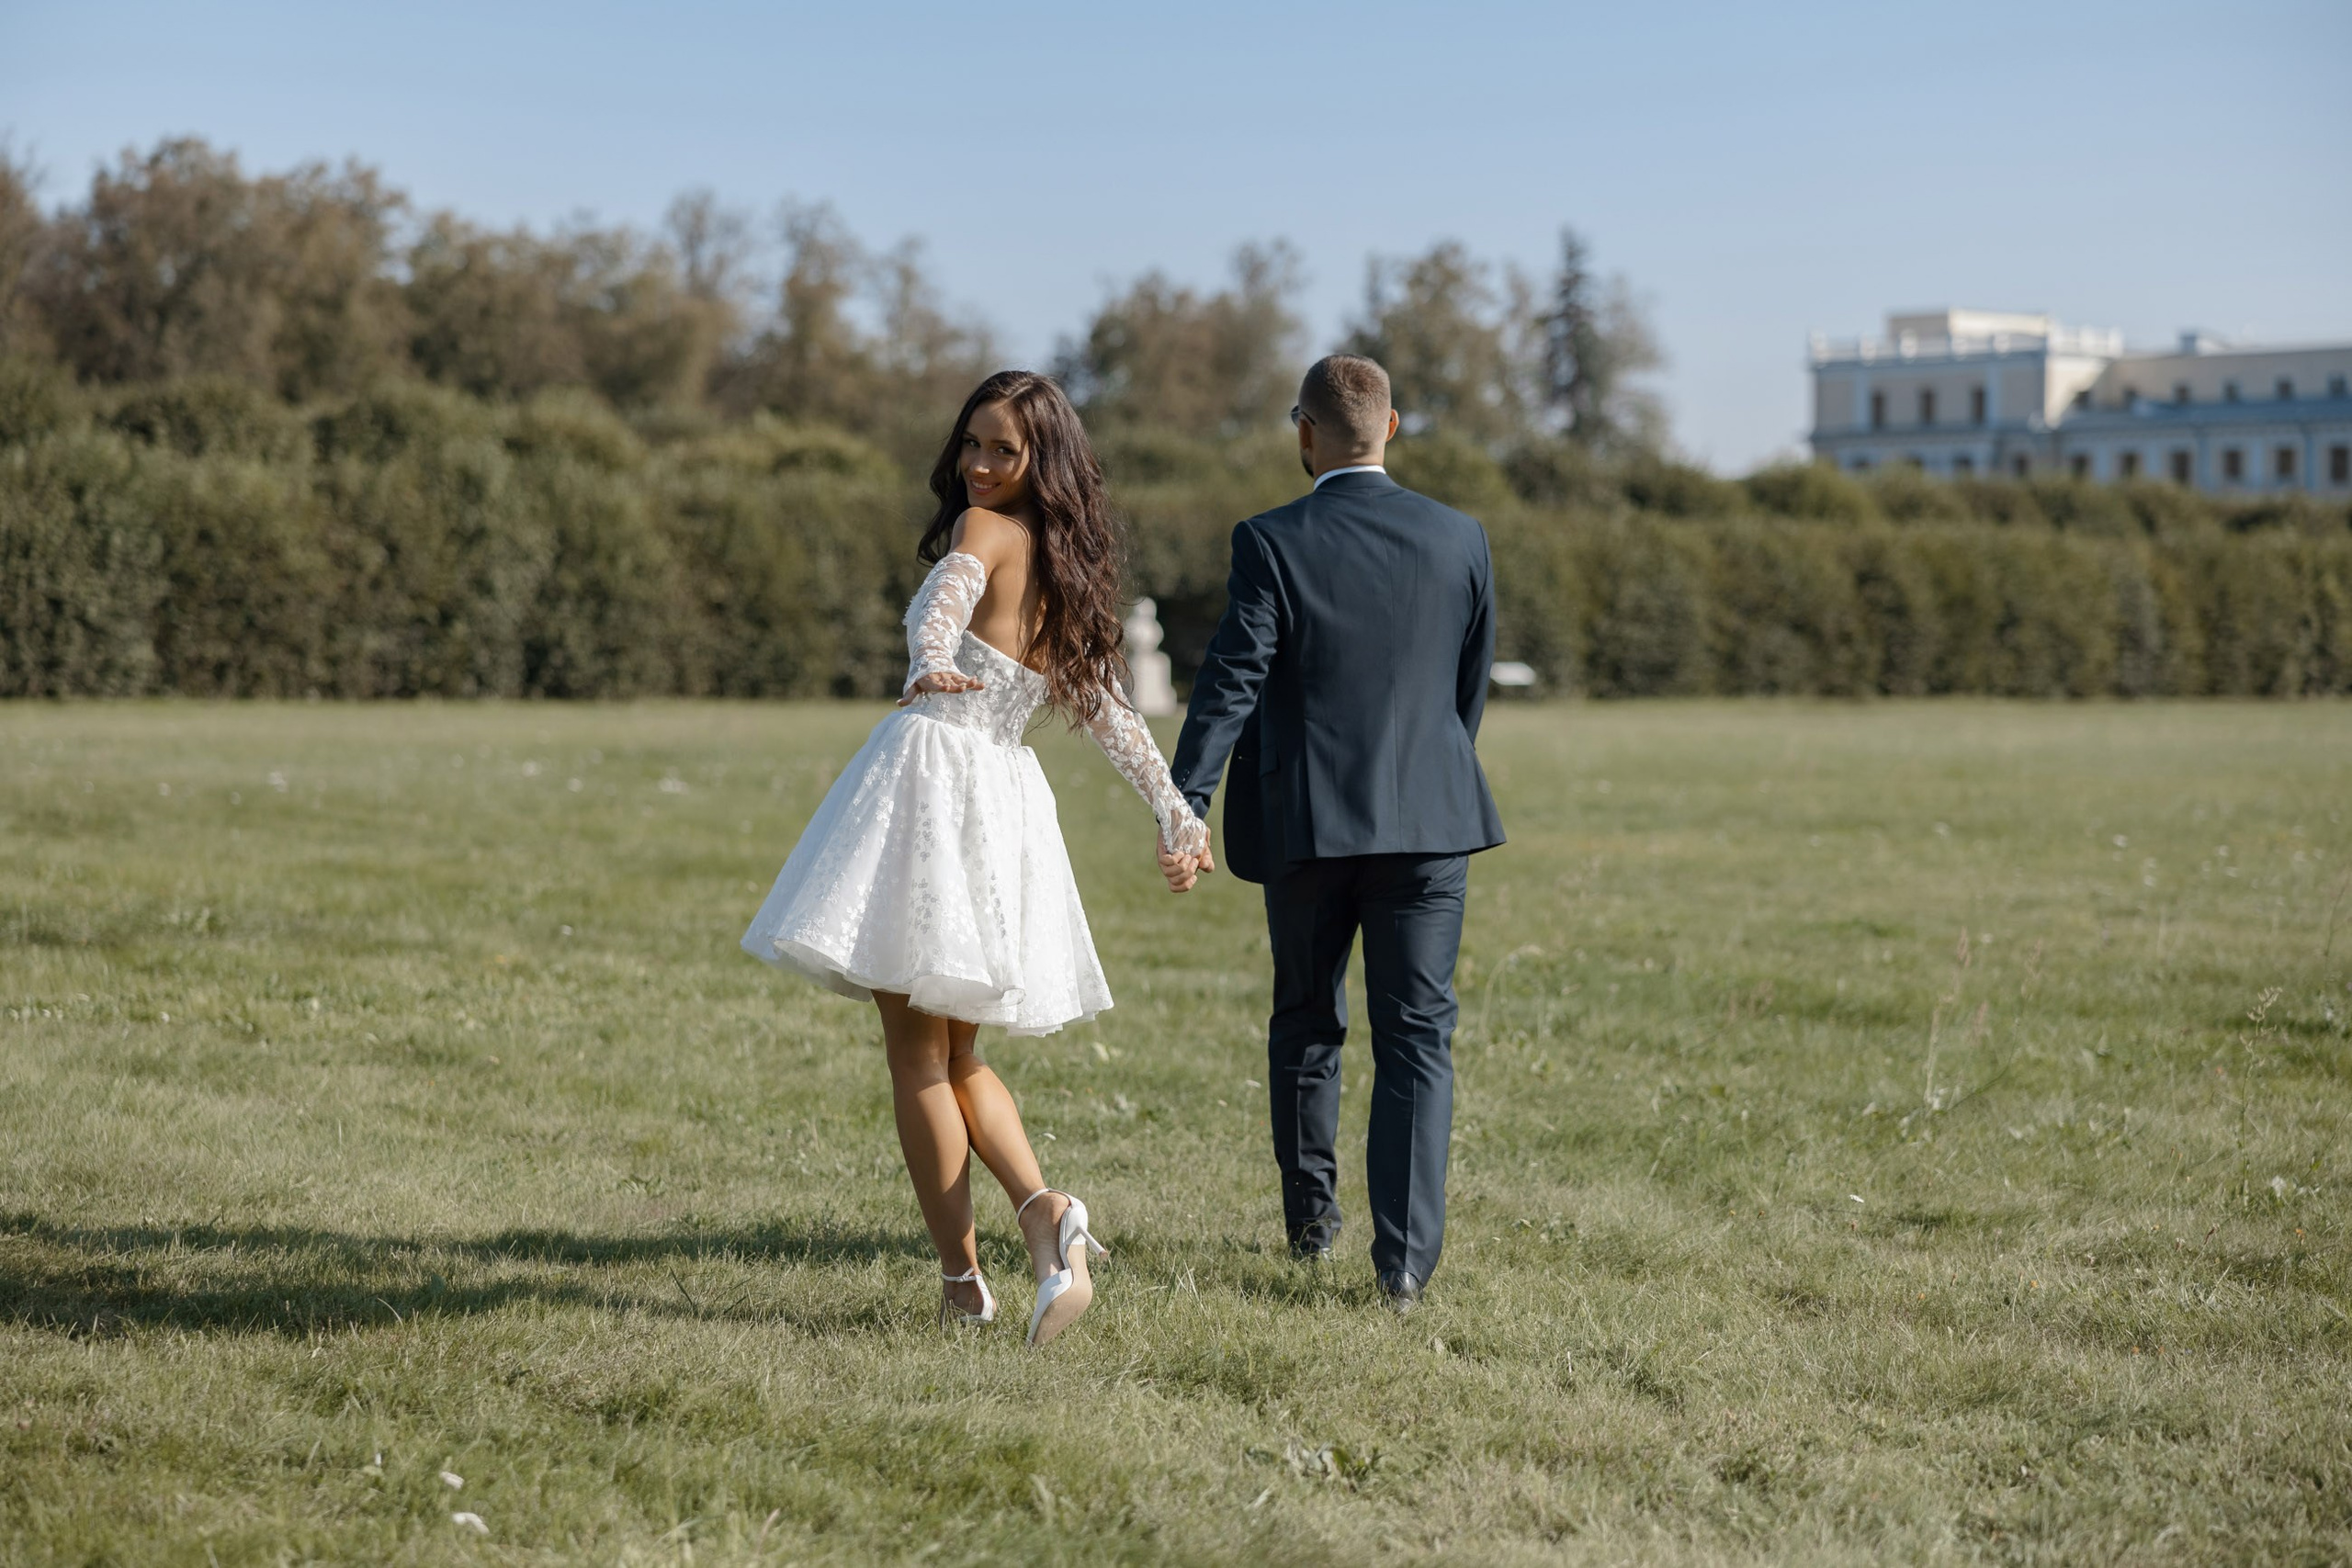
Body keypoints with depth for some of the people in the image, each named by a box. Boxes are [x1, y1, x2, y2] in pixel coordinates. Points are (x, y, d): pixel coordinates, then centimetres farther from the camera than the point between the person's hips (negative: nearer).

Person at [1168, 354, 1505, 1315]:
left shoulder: (1272, 544, -9)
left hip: (1307, 824, -1)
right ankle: (1405, 1258, -9)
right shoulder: (1459, 540, 1)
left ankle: (1311, 1216, 32)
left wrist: (1183, 809, -16)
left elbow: (1230, 685, -15)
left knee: (1306, 1024, 18)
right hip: (1429, 817, 1)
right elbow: (1472, 684, 11)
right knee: (1417, 1037, 2)